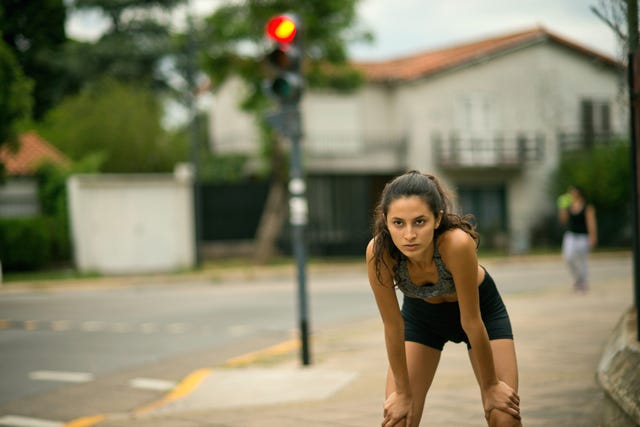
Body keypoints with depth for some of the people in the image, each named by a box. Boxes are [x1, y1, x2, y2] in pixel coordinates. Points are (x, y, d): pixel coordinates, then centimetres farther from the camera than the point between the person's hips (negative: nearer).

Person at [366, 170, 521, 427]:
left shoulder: (457, 243, -41)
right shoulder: (379, 251, -35)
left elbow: (471, 321, -29)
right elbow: (392, 325, -22)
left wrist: (491, 384, -16)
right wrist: (403, 392, -12)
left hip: (481, 308, -1)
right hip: (420, 314, 2)